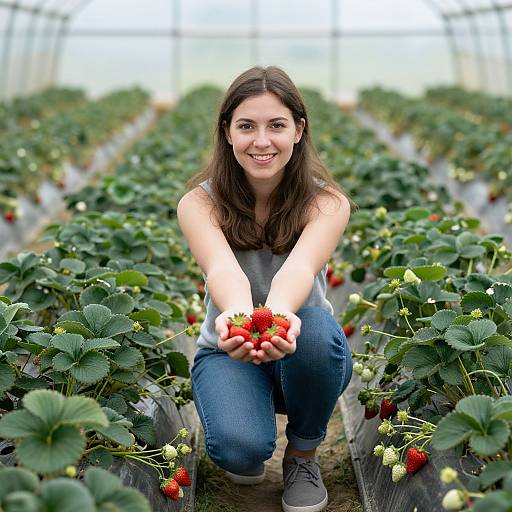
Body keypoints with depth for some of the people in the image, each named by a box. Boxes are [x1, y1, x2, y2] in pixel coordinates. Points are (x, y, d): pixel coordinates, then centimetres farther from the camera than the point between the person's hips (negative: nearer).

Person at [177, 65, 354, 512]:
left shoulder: (327, 202, -16)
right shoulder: (199, 203, -15)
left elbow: (299, 267, -36)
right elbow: (222, 268, -36)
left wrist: (280, 311, -61)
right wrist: (238, 314, -60)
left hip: (301, 348, 1)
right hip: (228, 350, -1)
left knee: (315, 326, -36)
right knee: (239, 450, -32)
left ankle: (303, 453, -6)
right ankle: (249, 453, 9)